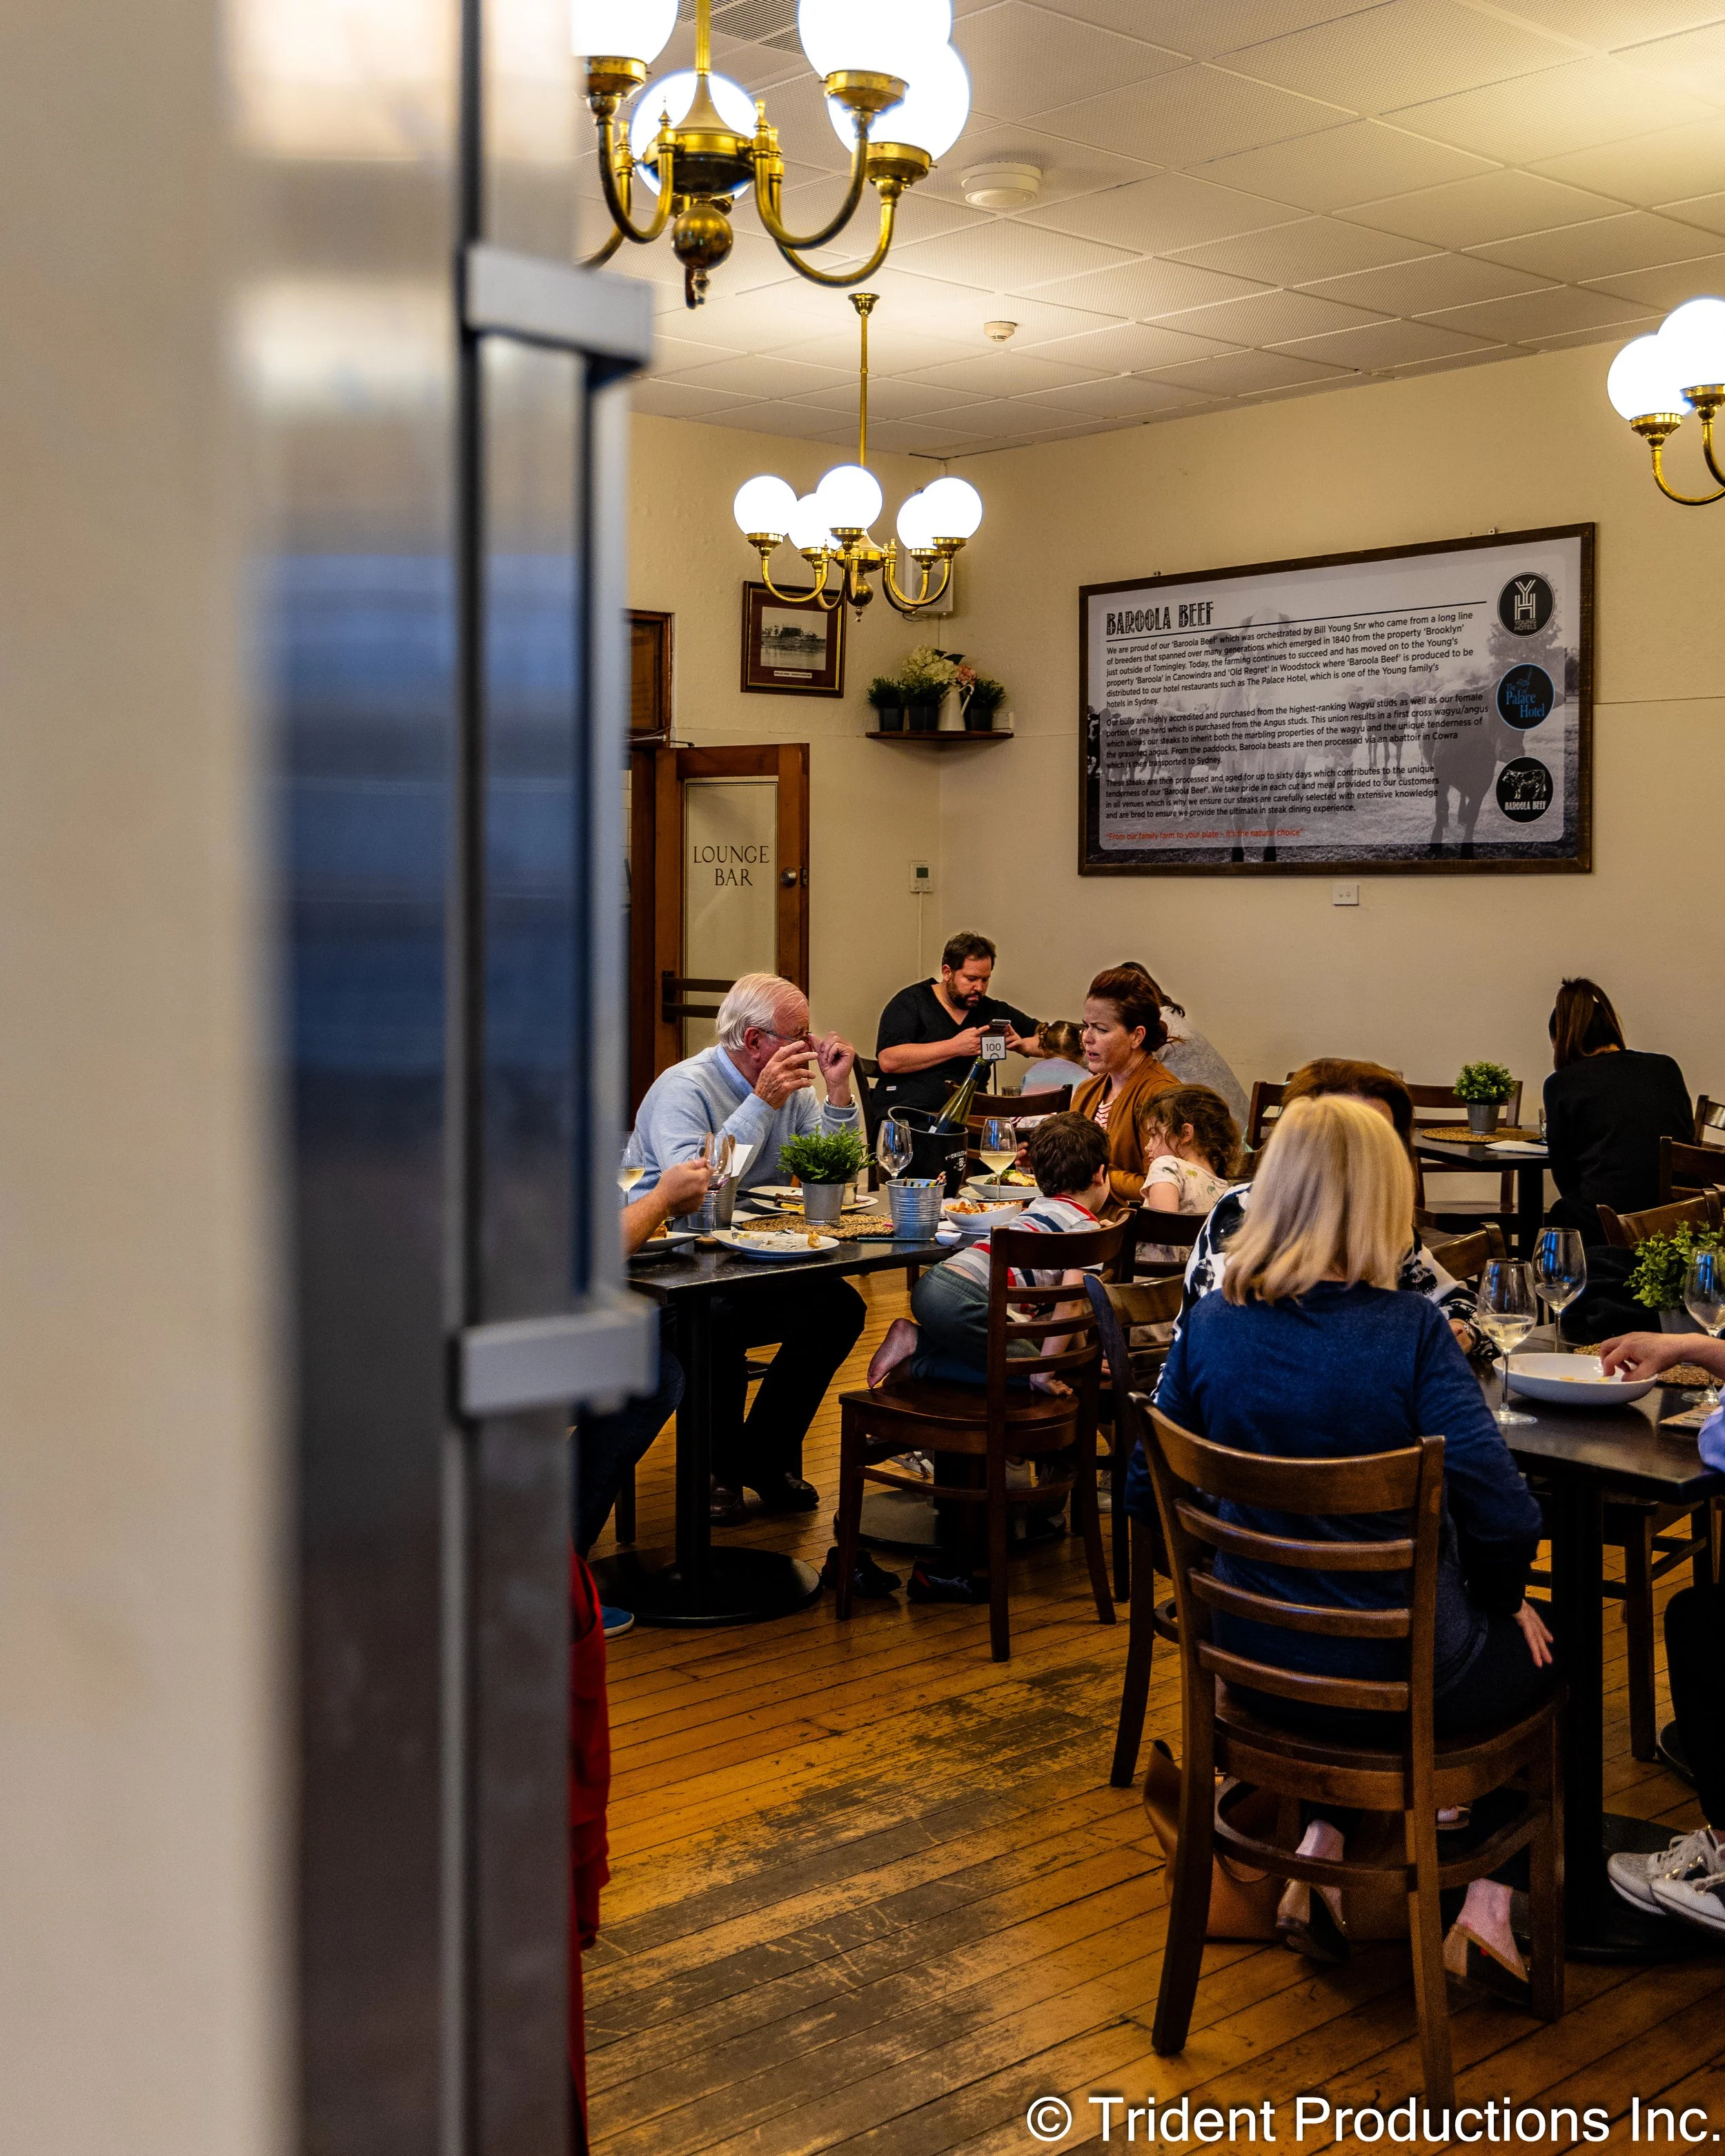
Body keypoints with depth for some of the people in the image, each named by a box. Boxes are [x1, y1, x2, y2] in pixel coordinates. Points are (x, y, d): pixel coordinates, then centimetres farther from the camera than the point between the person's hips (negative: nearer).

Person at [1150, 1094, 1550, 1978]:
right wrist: (1501, 1597, 0)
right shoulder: (1408, 1330, -20)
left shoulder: (1210, 1326, -7)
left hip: (1255, 1664, 4)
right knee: (1537, 1652, 28)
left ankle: (1320, 1859, 25)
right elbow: (1499, 1506, -22)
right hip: (1400, 1679, -4)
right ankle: (1491, 1898, 23)